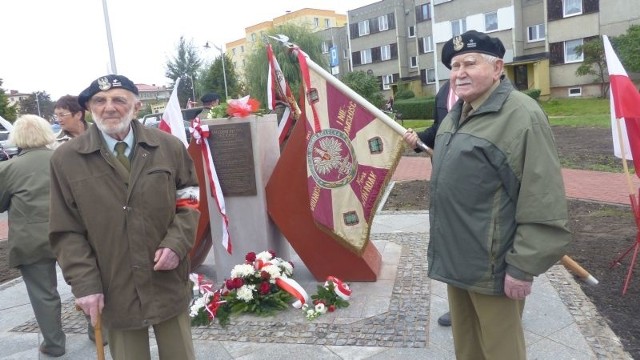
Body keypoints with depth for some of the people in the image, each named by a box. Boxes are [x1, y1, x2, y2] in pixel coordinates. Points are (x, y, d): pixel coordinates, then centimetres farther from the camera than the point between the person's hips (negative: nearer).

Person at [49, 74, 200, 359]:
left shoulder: (169, 146, 1)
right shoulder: (65, 159, -2)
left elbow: (189, 200, 6)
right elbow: (66, 232, -1)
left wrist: (176, 244, -9)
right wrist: (84, 283, -8)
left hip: (169, 283, 1)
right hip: (114, 292, -1)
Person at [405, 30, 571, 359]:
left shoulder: (522, 116, -17)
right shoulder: (455, 114, 11)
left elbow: (543, 205, -20)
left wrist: (523, 266, -19)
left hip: (493, 267, -8)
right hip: (456, 258, 8)